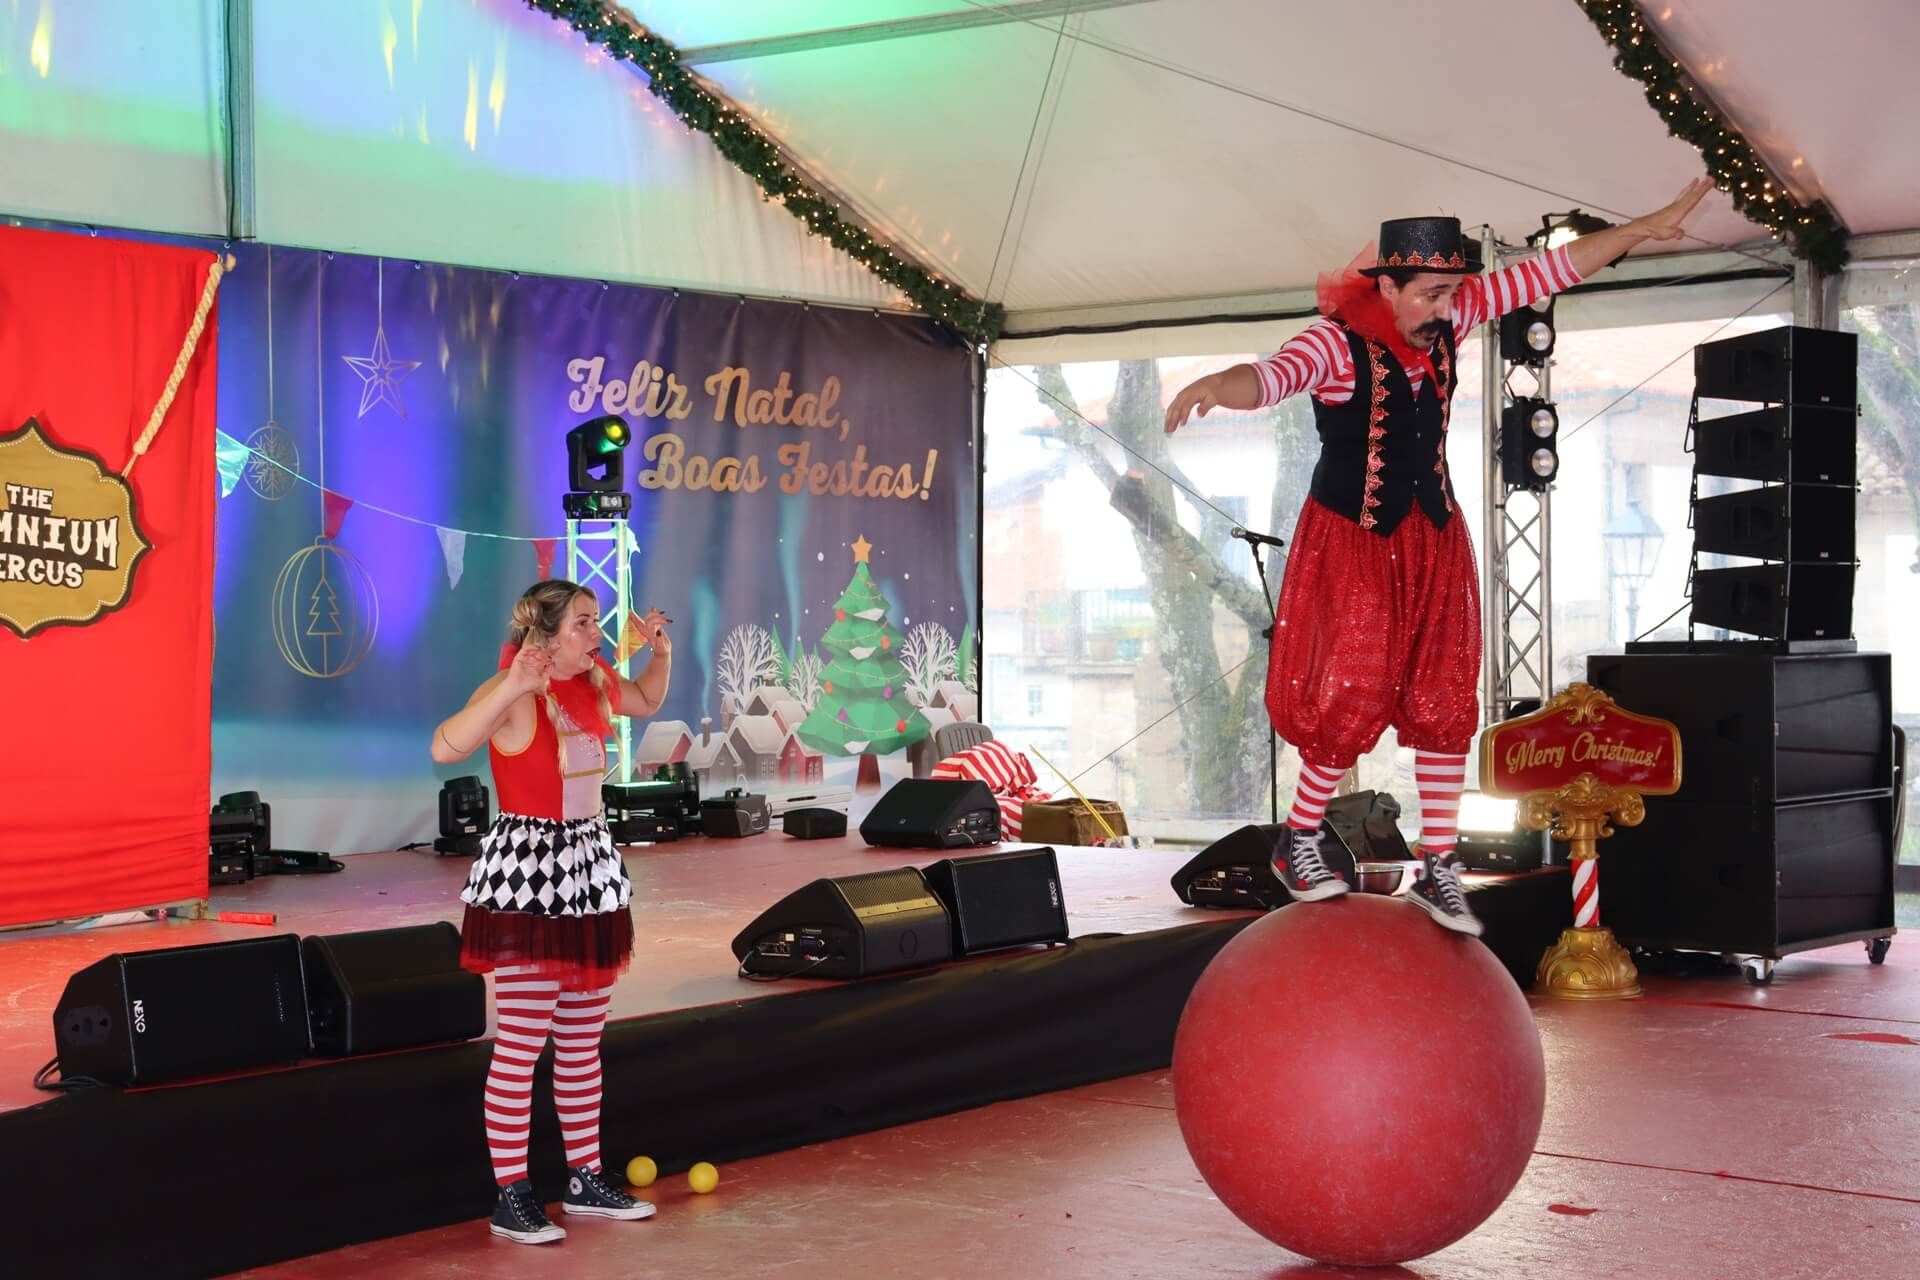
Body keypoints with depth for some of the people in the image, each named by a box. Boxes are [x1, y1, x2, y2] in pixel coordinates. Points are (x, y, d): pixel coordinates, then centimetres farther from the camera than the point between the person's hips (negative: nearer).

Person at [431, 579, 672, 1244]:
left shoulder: (594, 683, 7)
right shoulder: (513, 693, -17)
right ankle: (511, 1196, 3)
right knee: (521, 1043, -5)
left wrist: (660, 652, 11)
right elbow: (445, 748, -33)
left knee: (582, 1040, 14)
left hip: (588, 866, 8)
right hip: (527, 871, -8)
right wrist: (511, 688, -41)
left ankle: (585, 1179, 24)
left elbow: (646, 701, 29)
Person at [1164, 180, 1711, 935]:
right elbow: (1274, 377, -38)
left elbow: (1548, 272, 2)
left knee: (1445, 702, 4)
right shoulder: (1338, 340, -19)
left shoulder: (1450, 319, -3)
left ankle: (1436, 869, 13)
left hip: (1434, 538, 6)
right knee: (1355, 697, -7)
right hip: (1352, 540, -6)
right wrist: (1217, 385, -60)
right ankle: (1298, 843, 14)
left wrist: (1645, 228, 0)